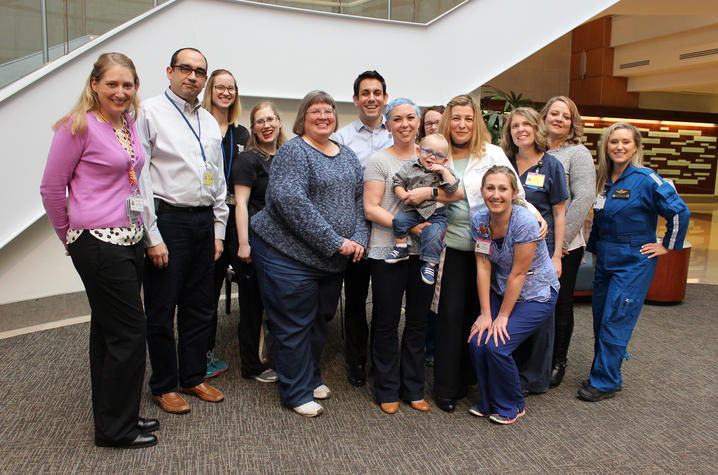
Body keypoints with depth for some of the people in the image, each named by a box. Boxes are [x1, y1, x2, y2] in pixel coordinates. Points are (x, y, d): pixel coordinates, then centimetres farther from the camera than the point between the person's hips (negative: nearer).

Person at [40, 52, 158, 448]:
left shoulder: (128, 123, 11)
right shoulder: (79, 126, -10)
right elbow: (51, 187, -5)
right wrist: (71, 236, 6)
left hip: (128, 239, 7)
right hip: (98, 244, -7)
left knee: (109, 332, 16)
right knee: (129, 332, -3)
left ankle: (113, 420, 30)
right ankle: (116, 429, 14)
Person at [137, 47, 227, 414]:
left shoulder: (210, 122, 16)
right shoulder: (149, 112, -3)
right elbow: (138, 177, -9)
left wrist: (218, 229, 11)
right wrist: (152, 236, -14)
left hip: (204, 222, 6)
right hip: (167, 220, -6)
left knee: (200, 308, 14)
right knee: (162, 311, 5)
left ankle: (194, 377, 30)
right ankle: (164, 386, 22)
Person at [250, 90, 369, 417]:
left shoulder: (347, 155, 12)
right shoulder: (293, 151, -11)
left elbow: (360, 200, 12)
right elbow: (289, 200, -24)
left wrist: (358, 239, -6)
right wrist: (335, 242, -23)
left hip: (332, 259, 7)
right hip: (289, 253, -7)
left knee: (320, 320, 18)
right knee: (294, 324, 3)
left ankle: (311, 377, 37)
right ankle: (297, 392, 18)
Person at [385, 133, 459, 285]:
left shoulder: (444, 171, 6)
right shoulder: (410, 168, 6)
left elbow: (453, 188, -6)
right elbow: (398, 183, 7)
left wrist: (444, 171, -13)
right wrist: (402, 194, -12)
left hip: (435, 213, -1)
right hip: (413, 210, 2)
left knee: (434, 233, -23)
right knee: (399, 220, -22)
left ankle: (429, 264, -8)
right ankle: (401, 247, -2)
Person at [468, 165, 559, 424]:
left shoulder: (525, 222, -26)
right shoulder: (479, 220, -9)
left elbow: (518, 274, -22)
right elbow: (483, 267, -8)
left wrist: (503, 316, -16)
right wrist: (486, 314, -10)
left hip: (536, 295, -5)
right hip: (501, 291, 5)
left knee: (496, 346, -17)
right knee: (476, 342, -10)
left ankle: (511, 407, 11)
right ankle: (489, 402, 16)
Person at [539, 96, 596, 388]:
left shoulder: (577, 154, -2)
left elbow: (583, 199, -12)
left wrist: (561, 238, -17)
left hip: (564, 246, -4)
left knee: (560, 304, 7)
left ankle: (558, 362, 24)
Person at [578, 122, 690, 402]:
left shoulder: (646, 179, -12)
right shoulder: (604, 180, 7)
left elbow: (679, 211, -12)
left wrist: (668, 246, -8)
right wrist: (594, 251, 17)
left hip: (634, 262, -7)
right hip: (605, 260, 7)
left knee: (615, 321, -6)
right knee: (600, 320, 11)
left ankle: (605, 382, 5)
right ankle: (602, 374, 25)